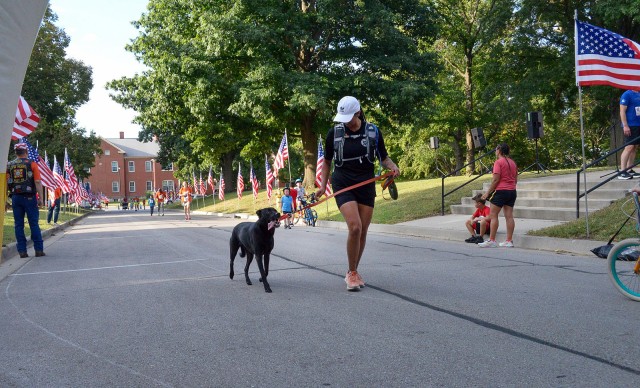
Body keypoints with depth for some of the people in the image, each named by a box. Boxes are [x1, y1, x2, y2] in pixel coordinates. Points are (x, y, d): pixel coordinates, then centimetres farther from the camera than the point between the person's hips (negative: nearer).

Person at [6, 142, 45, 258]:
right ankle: (39, 249, 0)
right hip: (29, 197, -3)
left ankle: (22, 250, 6)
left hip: (15, 197, 3)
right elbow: (37, 182, -8)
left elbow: (6, 184, 5)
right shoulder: (32, 164, -2)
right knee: (34, 224, 1)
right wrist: (40, 198, -5)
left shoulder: (9, 165, 8)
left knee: (18, 225, 7)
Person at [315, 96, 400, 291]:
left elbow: (383, 157, 9)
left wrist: (393, 166, -13)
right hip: (343, 185, -2)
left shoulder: (373, 132, -1)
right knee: (355, 227, -19)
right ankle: (352, 273, -1)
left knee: (363, 232, 5)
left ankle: (354, 272, 26)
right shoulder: (334, 133, -2)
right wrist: (323, 185, 2)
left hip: (366, 186, 2)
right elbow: (327, 161, 10)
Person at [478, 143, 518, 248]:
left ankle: (492, 241, -4)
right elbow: (516, 179, 16)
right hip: (512, 191, 7)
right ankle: (509, 241, 7)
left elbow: (495, 179, -15)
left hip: (501, 191, -7)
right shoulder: (513, 162, 13)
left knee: (493, 215, -2)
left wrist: (488, 192, -11)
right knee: (509, 216, 6)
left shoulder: (498, 162, -10)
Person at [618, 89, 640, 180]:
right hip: (630, 126, -8)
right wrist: (625, 126, -19)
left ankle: (629, 170, 10)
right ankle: (622, 172, -13)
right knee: (629, 147, -13)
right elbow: (622, 111, -12)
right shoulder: (627, 94, -7)